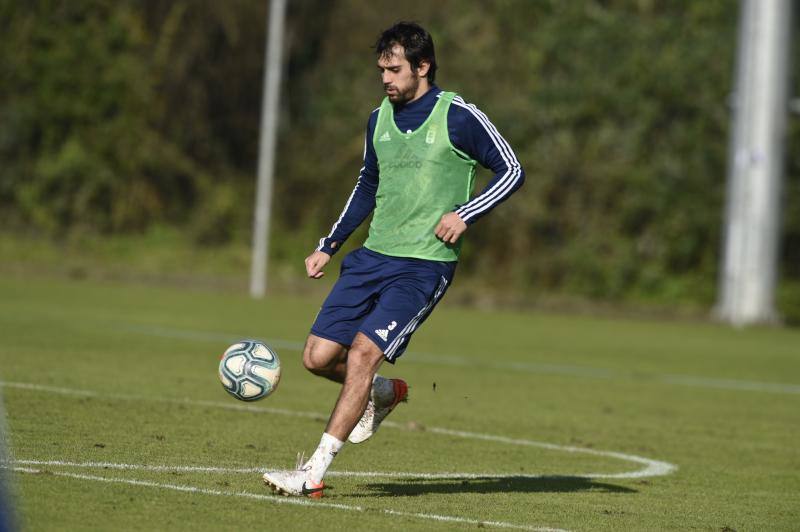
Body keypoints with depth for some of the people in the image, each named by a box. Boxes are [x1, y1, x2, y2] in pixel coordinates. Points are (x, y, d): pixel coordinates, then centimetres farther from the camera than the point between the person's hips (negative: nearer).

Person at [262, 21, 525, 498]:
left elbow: (512, 171, -1)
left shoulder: (458, 116, -7)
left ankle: (314, 474, -16)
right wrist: (329, 246, 20)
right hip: (374, 256, 6)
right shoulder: (379, 120, 11)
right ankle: (386, 393, 29)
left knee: (363, 351, -20)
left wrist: (467, 213, -15)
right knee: (319, 357, -2)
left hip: (425, 265, -6)